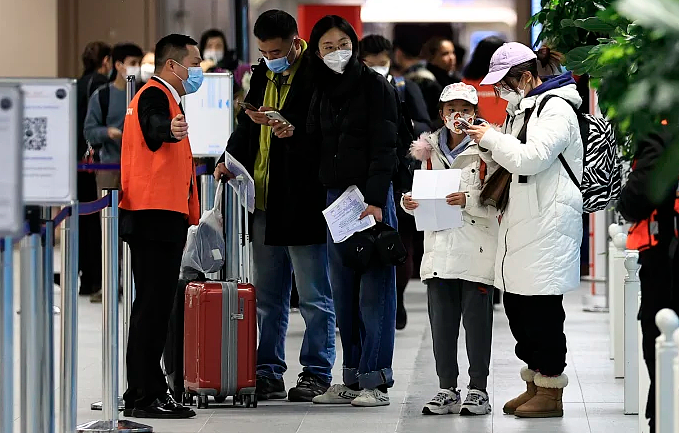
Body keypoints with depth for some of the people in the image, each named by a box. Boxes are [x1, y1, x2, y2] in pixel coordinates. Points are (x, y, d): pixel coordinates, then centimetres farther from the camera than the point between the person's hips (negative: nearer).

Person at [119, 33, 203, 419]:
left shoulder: (163, 96, 22)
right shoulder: (155, 95, -11)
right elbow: (153, 128, -35)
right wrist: (171, 130, -56)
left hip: (159, 218, 11)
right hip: (157, 215, -11)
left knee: (153, 307, 13)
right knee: (154, 305, -12)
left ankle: (144, 392, 17)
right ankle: (146, 397, -13)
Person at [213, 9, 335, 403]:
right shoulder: (261, 76, 13)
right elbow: (246, 128, 21)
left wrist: (295, 131, -30)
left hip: (303, 203, -8)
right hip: (264, 202, 8)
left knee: (314, 295, 1)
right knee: (267, 296, 13)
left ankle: (317, 372, 9)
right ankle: (269, 373, 19)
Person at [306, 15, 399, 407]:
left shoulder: (374, 85, -4)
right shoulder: (322, 92, 15)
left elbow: (384, 147, -11)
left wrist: (375, 200, -18)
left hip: (372, 197, -7)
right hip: (336, 196, 7)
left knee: (374, 291, -5)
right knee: (344, 294, 7)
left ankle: (376, 381, -4)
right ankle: (352, 379, 12)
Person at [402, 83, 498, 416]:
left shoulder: (486, 150, -2)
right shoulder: (431, 151, 14)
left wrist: (469, 201, -23)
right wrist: (410, 204, 0)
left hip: (476, 250, -5)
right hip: (440, 248, 5)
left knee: (477, 321, -2)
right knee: (441, 322, 6)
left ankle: (478, 389, 5)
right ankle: (447, 390, 12)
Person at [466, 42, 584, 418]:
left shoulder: (556, 110, -11)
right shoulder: (520, 110, 20)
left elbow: (530, 158, -21)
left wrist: (492, 138, -10)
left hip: (549, 223, -10)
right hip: (521, 223, 10)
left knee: (542, 307, -7)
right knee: (516, 303, 11)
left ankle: (551, 392, 0)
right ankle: (535, 383, 21)